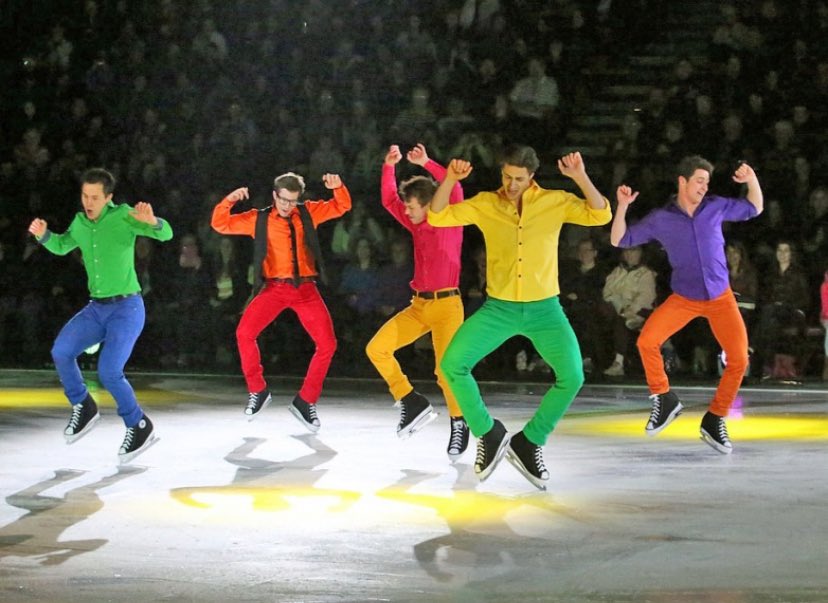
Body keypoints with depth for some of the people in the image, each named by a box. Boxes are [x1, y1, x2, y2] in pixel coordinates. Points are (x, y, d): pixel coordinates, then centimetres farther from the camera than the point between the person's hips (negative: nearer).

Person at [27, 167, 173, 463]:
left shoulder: (122, 216, -12)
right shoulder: (80, 222, 5)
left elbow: (166, 234, -19)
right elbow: (61, 246, 24)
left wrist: (151, 221, -42)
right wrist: (43, 235, 3)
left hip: (127, 308, -6)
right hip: (96, 308, 6)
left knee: (109, 371, -19)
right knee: (61, 351, -15)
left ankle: (140, 426, 2)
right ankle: (84, 408, 7)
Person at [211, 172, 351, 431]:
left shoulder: (308, 212, 9)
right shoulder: (258, 219, 5)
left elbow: (341, 207, 12)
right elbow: (220, 224, 3)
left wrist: (338, 187, -9)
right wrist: (229, 200, -14)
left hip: (306, 290, 1)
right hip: (275, 288, -1)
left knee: (327, 344, -6)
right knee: (244, 333, -20)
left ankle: (305, 401, 9)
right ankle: (257, 391, -1)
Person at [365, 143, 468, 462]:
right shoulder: (417, 226, 12)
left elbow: (454, 190, -22)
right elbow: (389, 200, 14)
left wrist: (427, 163, -27)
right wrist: (389, 167, 1)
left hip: (446, 304, -7)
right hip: (418, 305, 7)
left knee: (447, 370, -17)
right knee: (376, 348, -3)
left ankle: (459, 423, 6)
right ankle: (412, 403, 5)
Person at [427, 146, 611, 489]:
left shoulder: (556, 202, -2)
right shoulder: (485, 204, 1)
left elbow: (600, 215, -12)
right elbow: (437, 217, -3)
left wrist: (581, 178, -24)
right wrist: (449, 180, -18)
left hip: (544, 309, -1)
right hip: (498, 308, 1)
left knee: (572, 376, -20)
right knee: (452, 364, -18)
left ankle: (529, 443, 2)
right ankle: (489, 434, 4)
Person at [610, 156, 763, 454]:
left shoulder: (716, 207, -3)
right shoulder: (660, 219, -6)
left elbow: (754, 209, 12)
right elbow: (619, 240, -1)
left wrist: (752, 180, -7)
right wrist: (623, 206, -15)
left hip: (721, 298, 1)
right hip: (683, 298, -1)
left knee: (738, 360, -8)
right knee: (647, 340, -21)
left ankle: (714, 421, 9)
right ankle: (664, 399, 1)